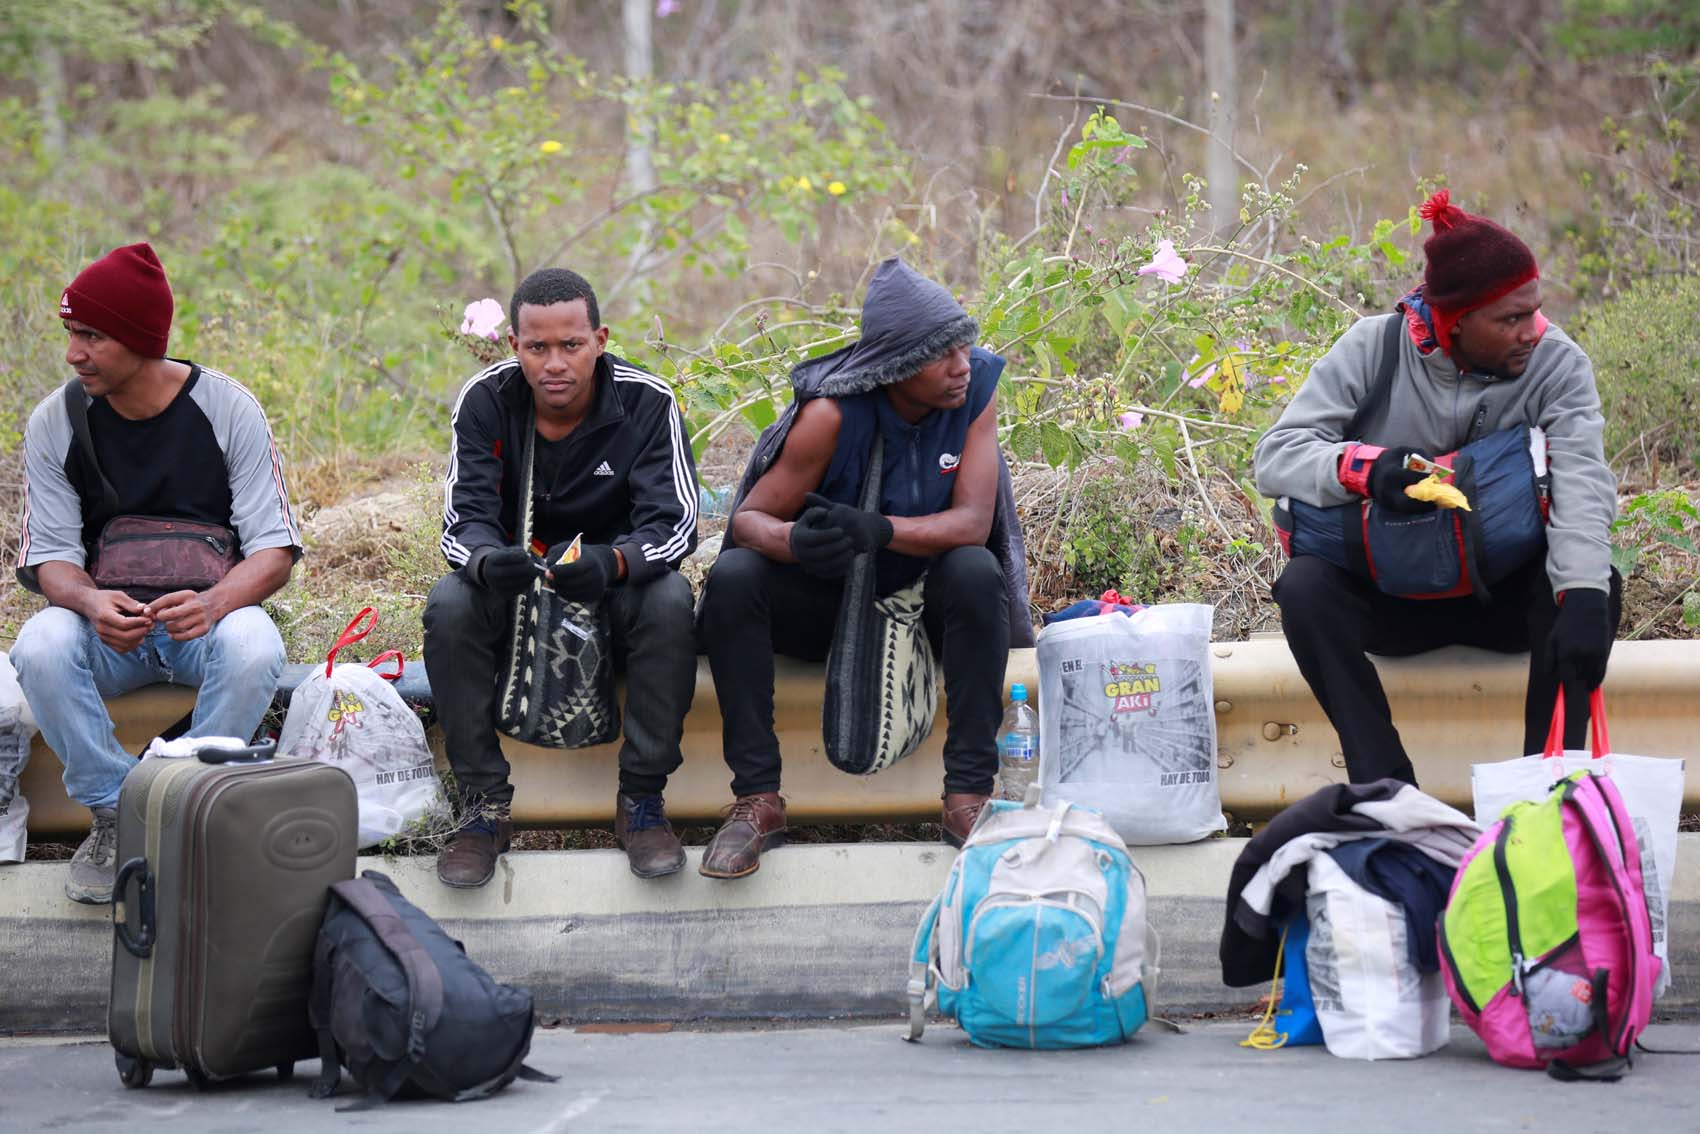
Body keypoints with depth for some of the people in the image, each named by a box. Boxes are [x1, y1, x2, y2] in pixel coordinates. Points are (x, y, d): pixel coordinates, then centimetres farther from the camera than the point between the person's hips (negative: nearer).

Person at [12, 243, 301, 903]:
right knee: (40, 648, -32)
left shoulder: (228, 409, -7)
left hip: (206, 618, -1)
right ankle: (116, 818, -17)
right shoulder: (55, 423, -2)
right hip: (108, 621, 1)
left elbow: (275, 548, -9)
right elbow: (49, 554, -4)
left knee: (254, 649, -36)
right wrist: (91, 602, -29)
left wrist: (215, 602, -32)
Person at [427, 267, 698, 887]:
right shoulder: (485, 401, -12)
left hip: (615, 584, -1)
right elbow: (466, 518, -17)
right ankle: (485, 806, -20)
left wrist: (613, 563, -46)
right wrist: (487, 562, -44)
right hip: (513, 584, 1)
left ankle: (641, 801, -21)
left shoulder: (646, 402, -15)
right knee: (449, 605, -30)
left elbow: (674, 522, -22)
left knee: (670, 602, -34)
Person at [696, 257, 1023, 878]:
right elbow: (750, 518, -17)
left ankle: (969, 796, -28)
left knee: (977, 572, -31)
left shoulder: (977, 386, -14)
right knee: (733, 577, -29)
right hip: (824, 601, -1)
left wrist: (878, 530, -39)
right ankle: (757, 798, -24)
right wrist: (793, 541, -42)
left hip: (921, 598, 1)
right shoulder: (833, 412, -21)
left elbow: (973, 522, -20)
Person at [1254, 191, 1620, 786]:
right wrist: (1365, 468, -35)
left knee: (1597, 583, -30)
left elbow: (1581, 481, -27)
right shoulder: (1371, 350, -9)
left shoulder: (1557, 363, -10)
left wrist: (1584, 595, -46)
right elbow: (1275, 457, -14)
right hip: (1393, 601, 0)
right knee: (1305, 585, -29)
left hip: (1506, 601, 0)